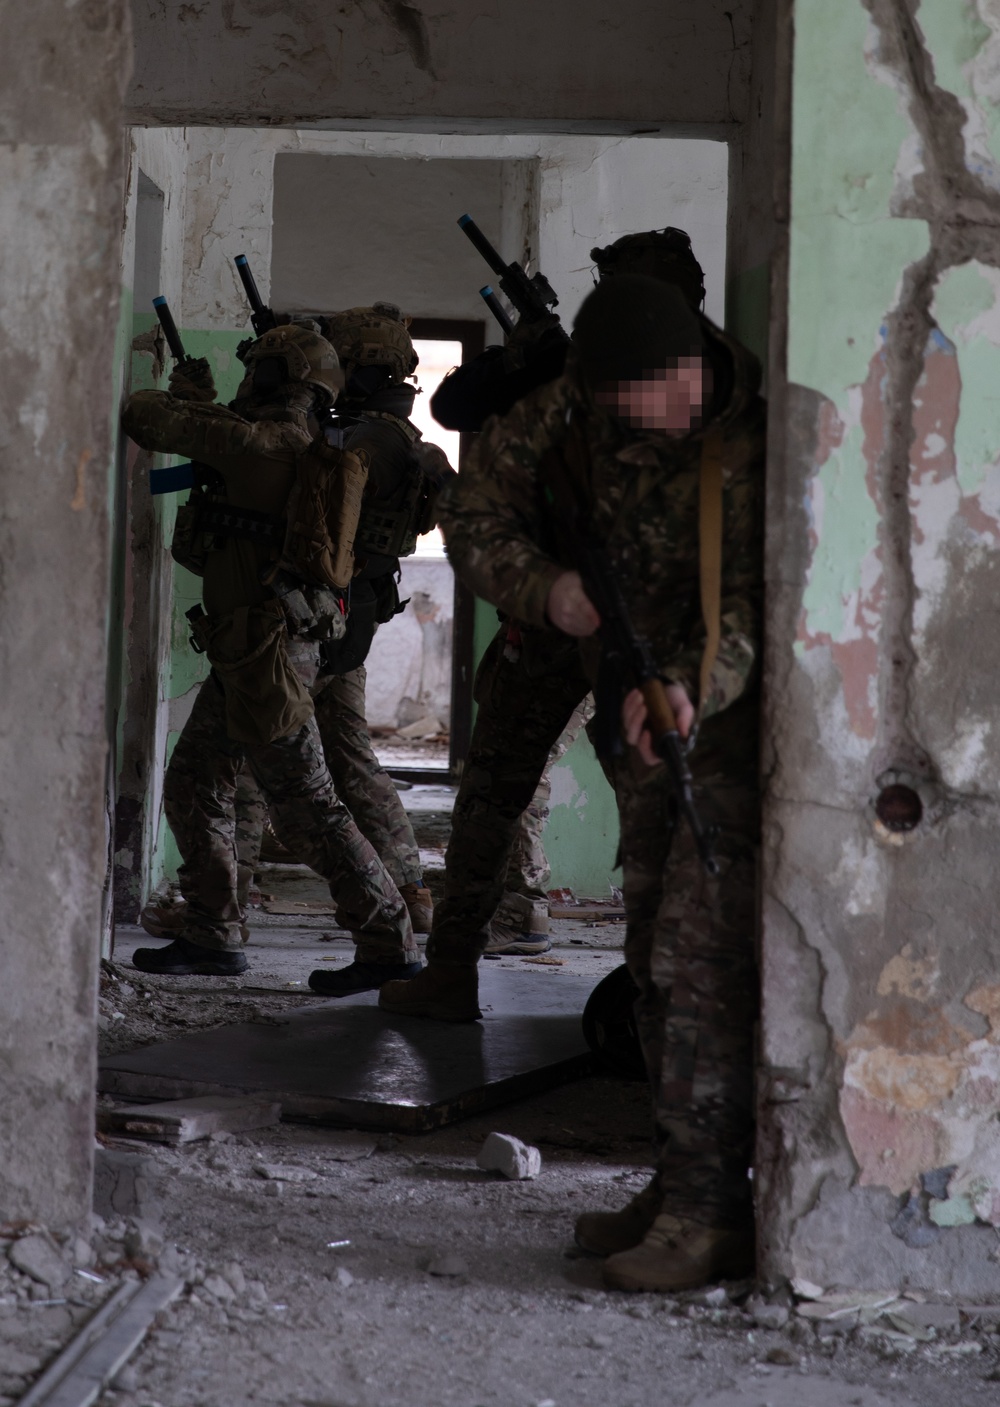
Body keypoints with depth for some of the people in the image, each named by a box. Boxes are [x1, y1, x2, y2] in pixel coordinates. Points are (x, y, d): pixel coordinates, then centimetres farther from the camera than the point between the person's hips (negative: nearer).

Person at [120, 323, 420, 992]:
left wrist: (155, 400, 14)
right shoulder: (311, 453, 14)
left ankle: (391, 944, -3)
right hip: (259, 651, 10)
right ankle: (213, 937, 20)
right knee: (195, 783, 16)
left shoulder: (264, 441, -14)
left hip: (267, 650, -10)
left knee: (308, 806, -7)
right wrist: (205, 413, 25)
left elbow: (148, 419, -10)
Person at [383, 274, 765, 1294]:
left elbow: (757, 597, -29)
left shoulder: (758, 438, -24)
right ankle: (680, 1183, 20)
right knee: (655, 959, 11)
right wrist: (544, 588, -16)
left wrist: (694, 689, -46)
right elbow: (476, 512, 3)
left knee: (696, 960, -16)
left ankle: (711, 1211, -12)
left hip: (742, 719, -7)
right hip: (653, 713, 7)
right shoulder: (573, 408, -6)